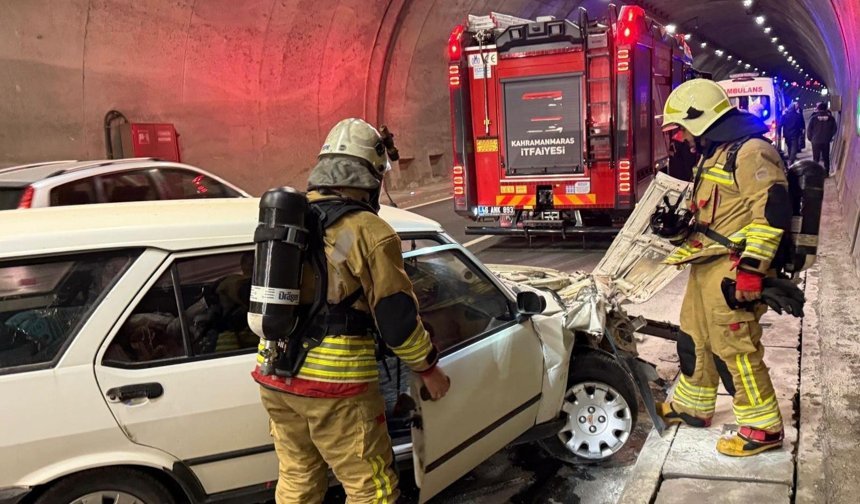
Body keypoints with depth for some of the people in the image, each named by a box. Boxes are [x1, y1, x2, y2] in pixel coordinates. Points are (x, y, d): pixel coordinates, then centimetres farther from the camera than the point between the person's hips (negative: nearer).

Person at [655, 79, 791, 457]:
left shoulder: (750, 151, -16)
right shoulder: (714, 154, 17)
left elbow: (773, 210, -23)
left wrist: (751, 267, -25)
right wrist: (683, 252, 26)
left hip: (734, 272, -10)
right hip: (706, 268, 10)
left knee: (737, 348, -4)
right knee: (696, 337, 18)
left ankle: (763, 428, 9)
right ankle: (692, 407, 33)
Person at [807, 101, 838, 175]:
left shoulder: (814, 117, -9)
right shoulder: (831, 118, -3)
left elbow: (809, 130, -6)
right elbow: (834, 129, 2)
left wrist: (810, 138, 9)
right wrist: (829, 137, 16)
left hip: (816, 141, -2)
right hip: (826, 141, 2)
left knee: (816, 158, 5)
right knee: (826, 158, 12)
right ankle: (826, 172, 14)